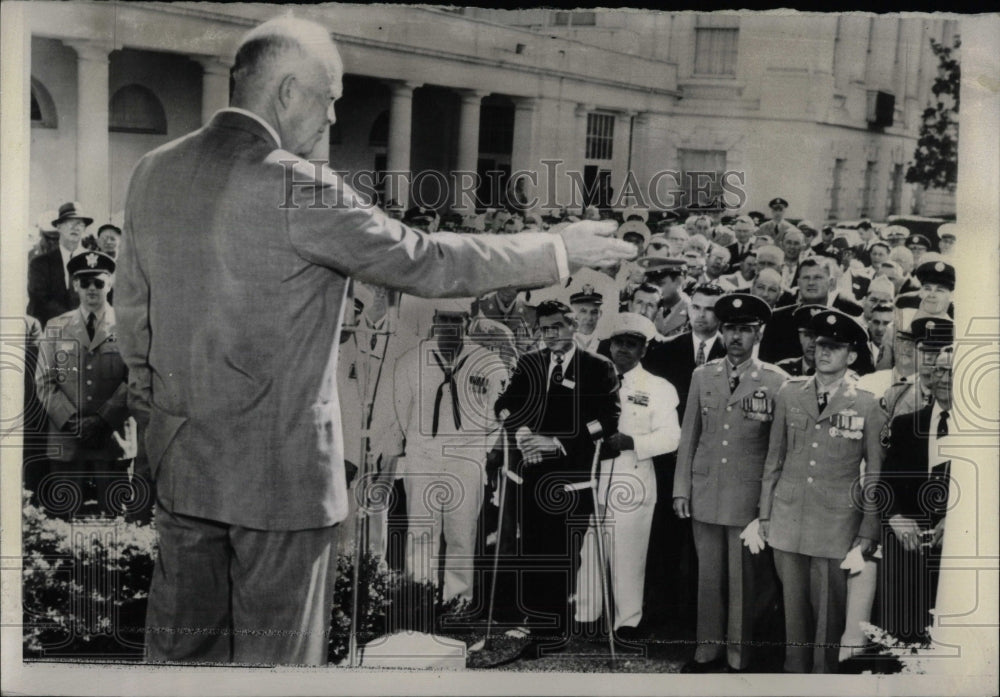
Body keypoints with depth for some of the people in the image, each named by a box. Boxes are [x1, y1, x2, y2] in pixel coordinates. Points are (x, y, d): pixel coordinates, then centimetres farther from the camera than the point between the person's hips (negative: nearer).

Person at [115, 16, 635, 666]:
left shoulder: (153, 172, 4)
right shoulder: (297, 188, -18)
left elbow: (133, 313, 12)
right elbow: (426, 261, -14)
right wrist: (559, 249, -3)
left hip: (179, 460, 7)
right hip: (278, 468, -7)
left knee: (180, 644, 15)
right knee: (274, 649, 6)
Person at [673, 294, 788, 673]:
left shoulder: (776, 381, -3)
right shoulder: (702, 375, 7)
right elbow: (689, 436, 10)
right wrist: (681, 490, 7)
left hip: (750, 496, -3)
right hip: (705, 493, 3)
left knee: (743, 580, 4)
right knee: (708, 574, 10)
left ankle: (739, 656, 16)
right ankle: (709, 648, 22)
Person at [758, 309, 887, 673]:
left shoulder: (867, 405, -2)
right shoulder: (789, 393, 6)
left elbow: (876, 473, 1)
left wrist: (868, 533, -2)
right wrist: (765, 514, 10)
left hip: (836, 524, -2)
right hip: (788, 519, 3)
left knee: (829, 612, 2)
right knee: (794, 606, 9)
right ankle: (795, 670, 21)